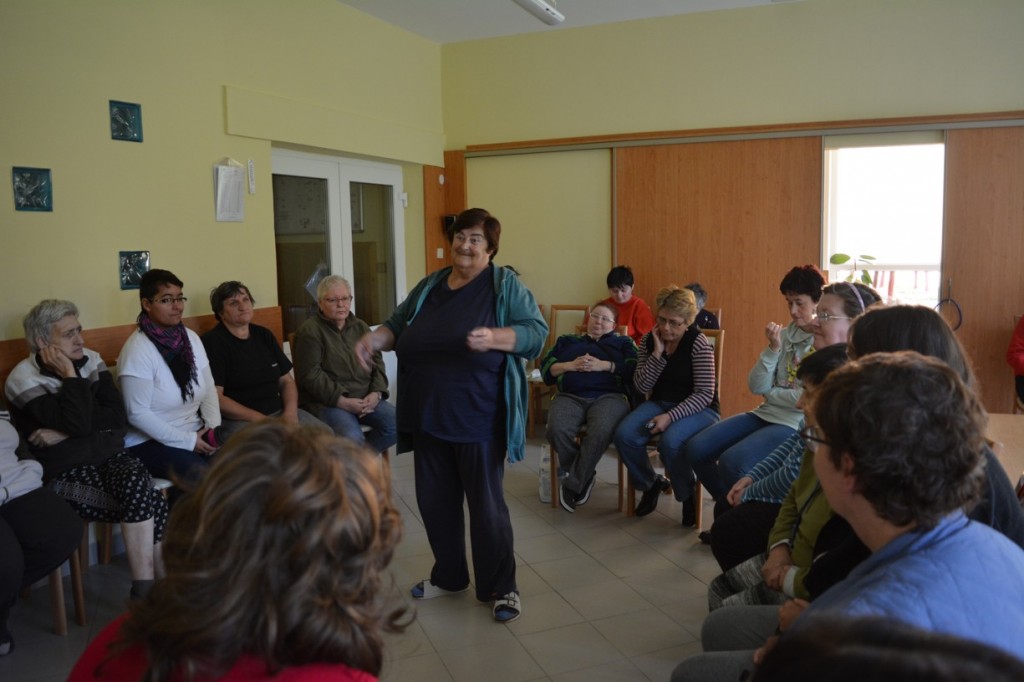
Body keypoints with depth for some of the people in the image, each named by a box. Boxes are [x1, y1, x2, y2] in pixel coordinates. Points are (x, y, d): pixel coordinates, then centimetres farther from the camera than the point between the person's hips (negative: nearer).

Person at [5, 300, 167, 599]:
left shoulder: (91, 360, 6)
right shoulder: (23, 381, -8)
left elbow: (119, 418, -4)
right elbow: (78, 423, -21)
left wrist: (66, 432, -13)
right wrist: (70, 375, -14)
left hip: (109, 456, 4)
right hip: (66, 472, -4)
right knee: (149, 501, -28)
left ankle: (151, 592, -19)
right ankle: (149, 592, -16)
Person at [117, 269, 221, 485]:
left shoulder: (191, 338, 4)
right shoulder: (137, 349, -15)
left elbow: (209, 389, 8)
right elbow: (137, 414, -17)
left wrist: (213, 428, -8)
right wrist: (188, 441, -17)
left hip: (196, 434, 6)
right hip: (150, 441, -6)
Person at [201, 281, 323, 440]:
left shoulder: (264, 335, 16)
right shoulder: (213, 342, -4)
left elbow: (286, 380, 16)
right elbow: (216, 398, -12)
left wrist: (290, 413, -4)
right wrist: (260, 420, -17)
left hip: (279, 412, 7)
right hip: (238, 420, -7)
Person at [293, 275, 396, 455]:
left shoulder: (361, 327, 15)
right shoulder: (309, 331, -4)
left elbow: (377, 362, 12)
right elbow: (311, 375, -12)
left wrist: (376, 393, -8)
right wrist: (343, 402, -19)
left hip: (365, 398, 6)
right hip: (327, 401, -6)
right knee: (352, 437, -33)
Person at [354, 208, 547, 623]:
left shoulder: (506, 285, -5)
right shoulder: (430, 285, 12)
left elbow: (536, 332, -13)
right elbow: (398, 324, 17)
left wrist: (494, 338, -30)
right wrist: (374, 339, -4)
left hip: (479, 419, -6)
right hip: (429, 418, 6)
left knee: (486, 504, 3)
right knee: (435, 500, 15)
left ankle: (500, 587, 21)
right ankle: (448, 576, 35)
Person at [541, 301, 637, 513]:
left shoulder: (623, 342, 26)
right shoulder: (567, 340, 30)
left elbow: (634, 372, 7)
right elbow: (546, 370, 16)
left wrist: (605, 365, -5)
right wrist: (570, 365, -1)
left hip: (609, 396, -1)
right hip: (569, 397, 2)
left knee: (601, 431, -38)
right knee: (557, 430, -34)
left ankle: (572, 484, -17)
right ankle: (585, 476, -9)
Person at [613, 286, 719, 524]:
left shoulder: (698, 343, -14)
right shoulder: (649, 340, 1)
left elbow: (705, 394, -17)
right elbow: (642, 387, -3)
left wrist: (670, 416, -26)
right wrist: (657, 354, -15)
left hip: (698, 409, -5)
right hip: (660, 403, 5)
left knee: (670, 442, -35)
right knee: (623, 435, -22)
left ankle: (688, 496, -3)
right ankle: (651, 483, 7)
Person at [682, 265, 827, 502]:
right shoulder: (785, 334, 8)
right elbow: (756, 387, 2)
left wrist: (770, 392, -3)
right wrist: (772, 349, -11)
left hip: (796, 425, -7)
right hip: (765, 415, 7)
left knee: (732, 462, -28)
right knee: (695, 449, -5)